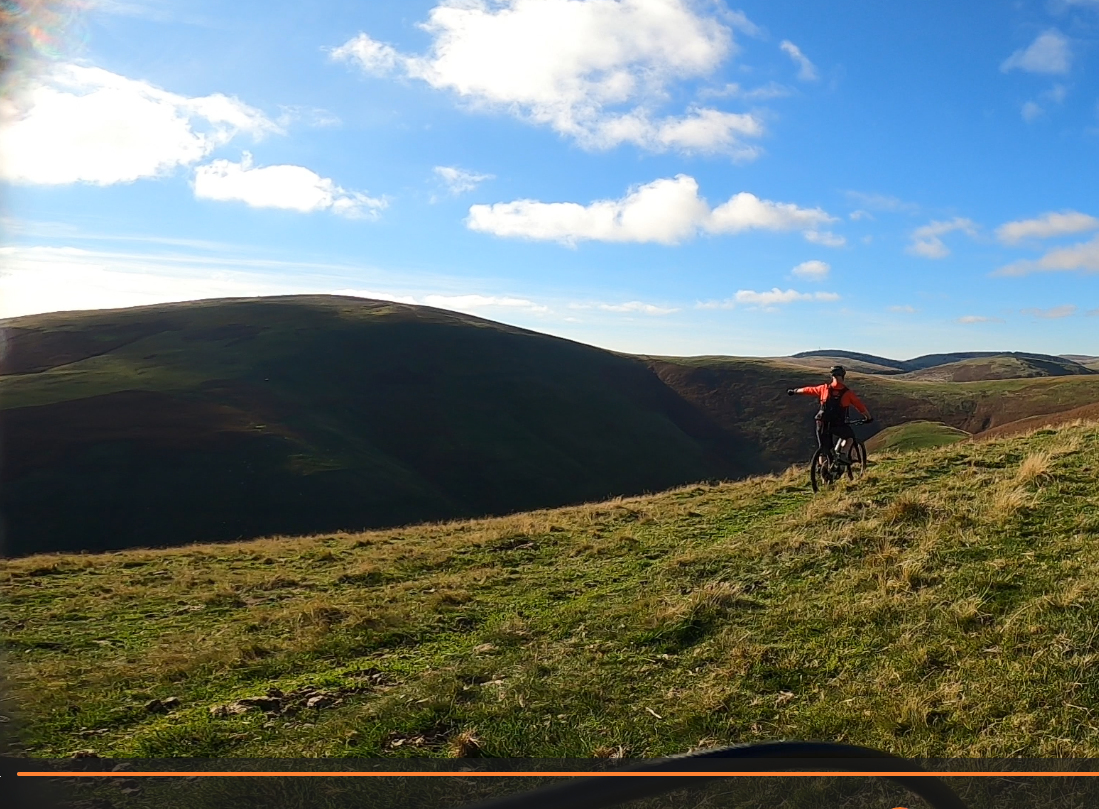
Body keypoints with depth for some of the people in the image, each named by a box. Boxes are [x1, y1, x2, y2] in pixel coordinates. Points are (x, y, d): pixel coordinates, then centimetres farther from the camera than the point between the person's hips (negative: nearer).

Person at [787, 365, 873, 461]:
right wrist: (869, 417, 18)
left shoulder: (824, 389, 1)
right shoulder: (848, 392, -4)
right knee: (850, 437, 26)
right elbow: (860, 406, 1)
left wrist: (794, 390, 31)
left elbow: (808, 390, 14)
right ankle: (840, 456, 6)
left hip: (822, 424, 2)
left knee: (824, 449, 16)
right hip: (838, 425, -2)